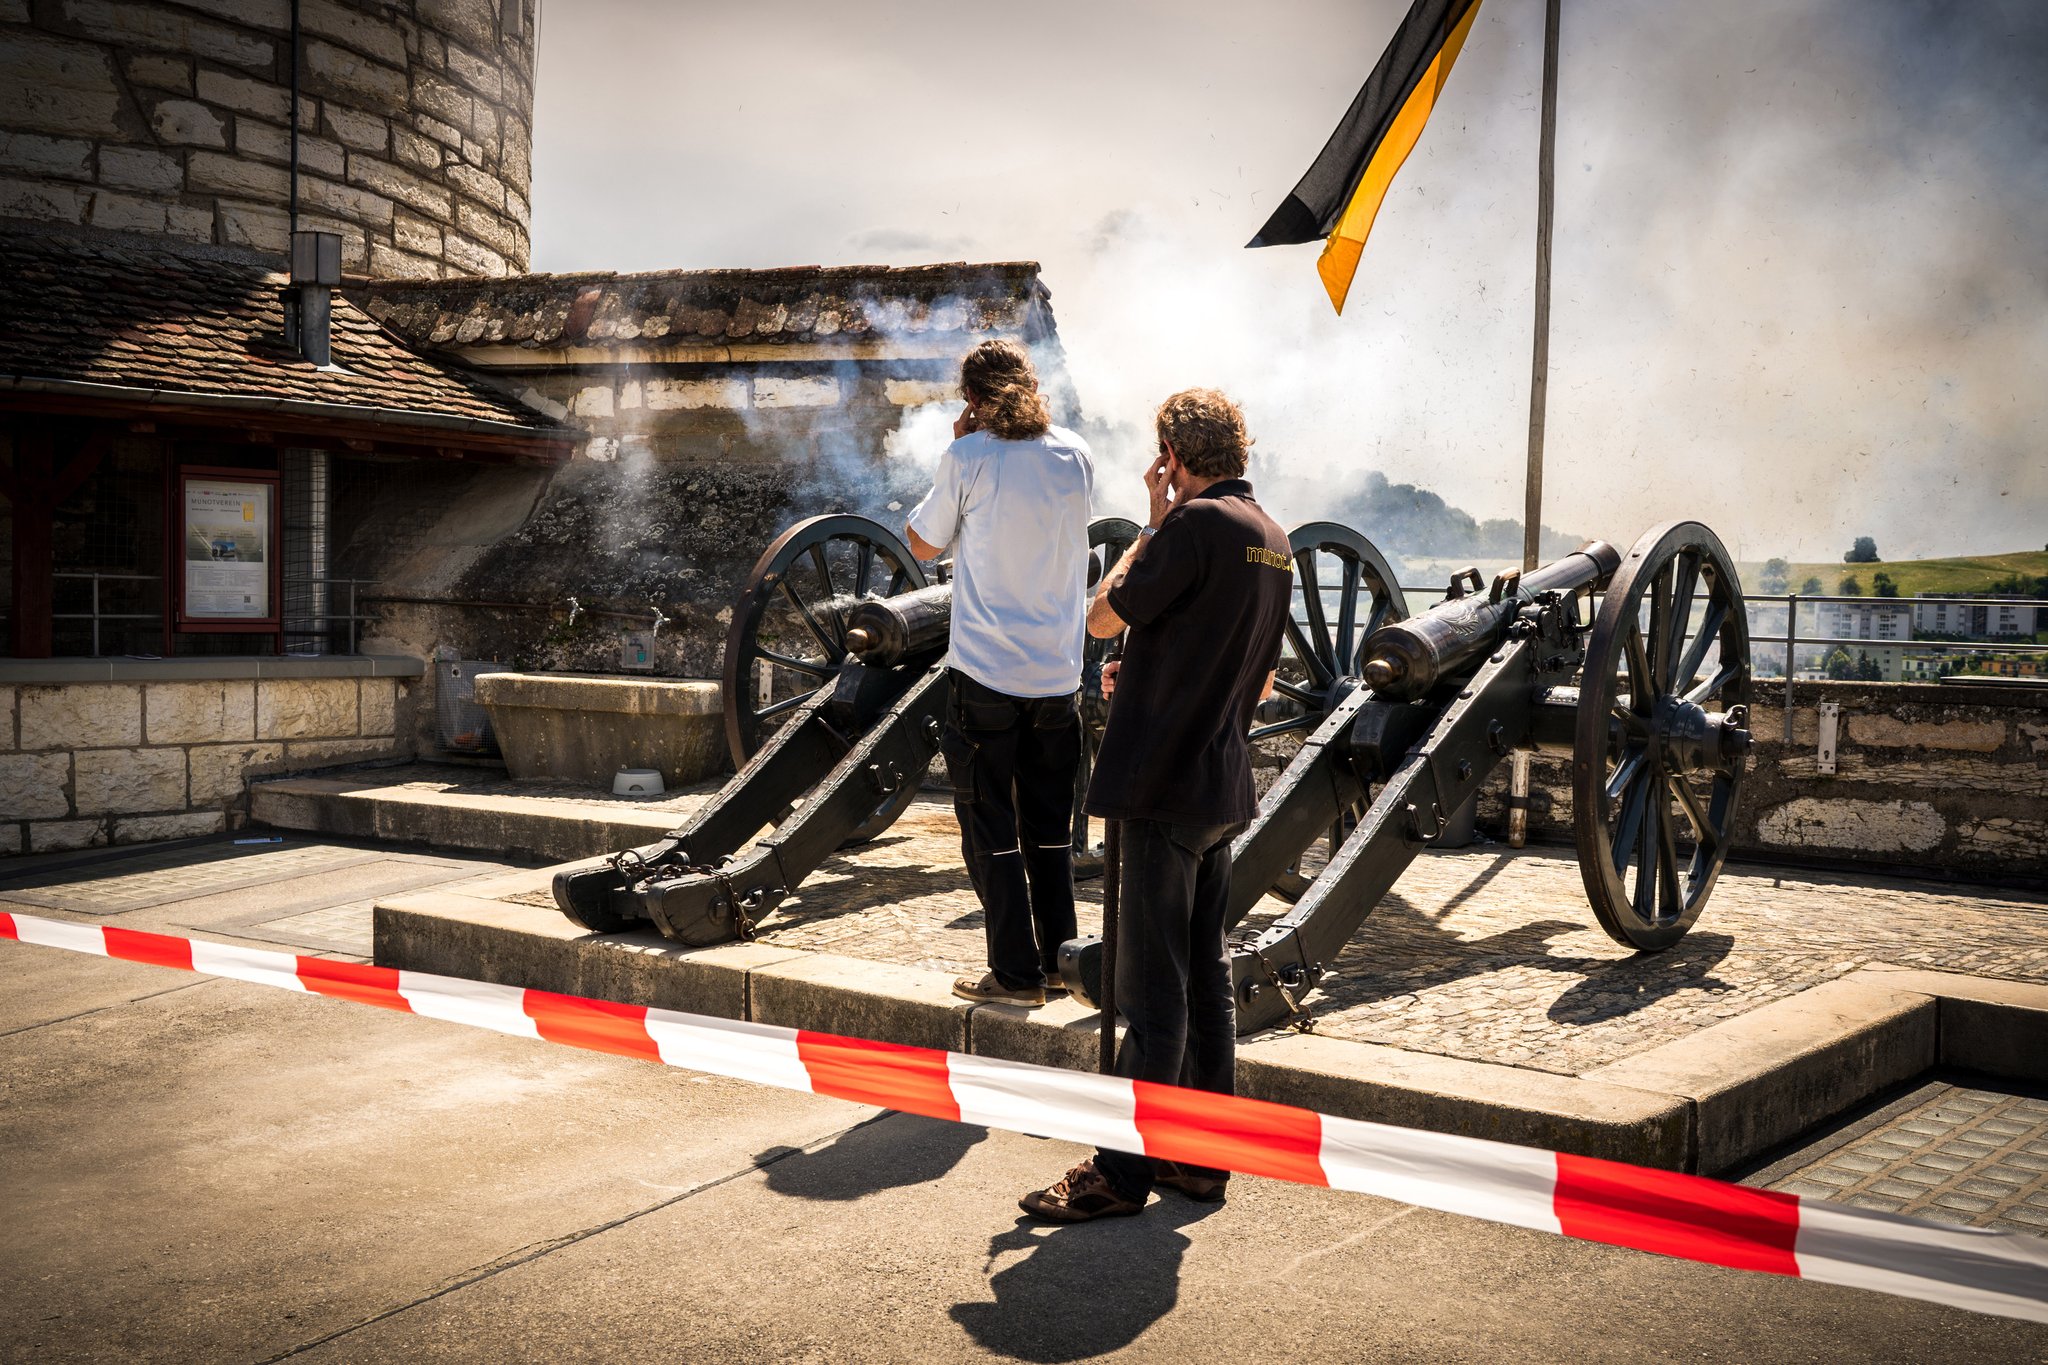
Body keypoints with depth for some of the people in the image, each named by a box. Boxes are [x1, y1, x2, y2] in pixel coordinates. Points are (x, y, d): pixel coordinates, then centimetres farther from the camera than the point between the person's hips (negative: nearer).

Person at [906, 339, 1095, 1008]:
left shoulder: (969, 458, -10)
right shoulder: (1076, 455, 3)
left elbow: (923, 545, 4)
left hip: (986, 674, -4)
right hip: (1058, 672, 5)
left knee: (991, 828, 4)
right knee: (1050, 828, 15)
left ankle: (1016, 972, 5)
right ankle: (1057, 958, 22)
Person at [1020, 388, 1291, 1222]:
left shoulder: (1197, 525, -15)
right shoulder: (1272, 540, 13)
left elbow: (1103, 615, -9)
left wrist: (1154, 525, -1)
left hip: (1166, 785, -9)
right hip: (1222, 786, 9)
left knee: (1152, 988, -3)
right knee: (1204, 979, 14)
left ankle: (1123, 1172, 5)